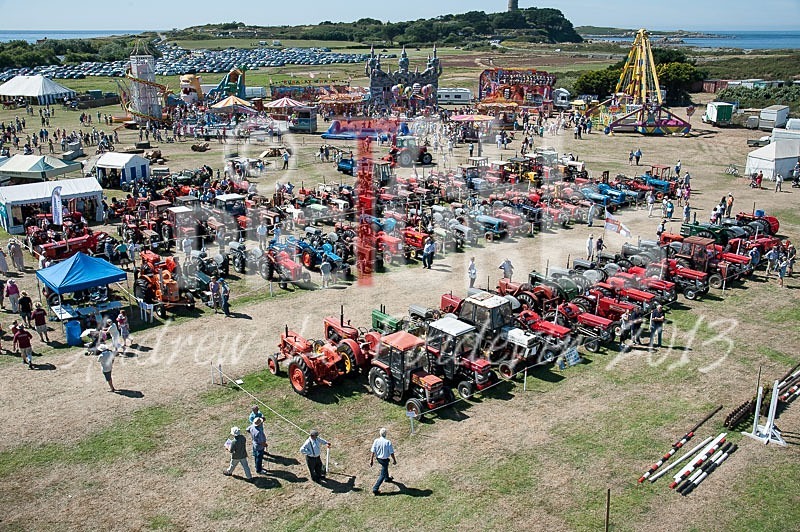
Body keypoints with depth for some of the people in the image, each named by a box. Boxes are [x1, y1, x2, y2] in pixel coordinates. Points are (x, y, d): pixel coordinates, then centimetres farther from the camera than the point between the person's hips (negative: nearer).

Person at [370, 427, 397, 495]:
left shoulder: (376, 441, -12)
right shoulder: (388, 442, -22)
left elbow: (373, 451, -10)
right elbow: (391, 453, -15)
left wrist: (371, 460, -2)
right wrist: (394, 460, -1)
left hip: (378, 458, 5)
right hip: (385, 459, -5)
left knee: (385, 466, 35)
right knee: (382, 475, 4)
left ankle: (387, 478, 58)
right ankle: (375, 489, -2)